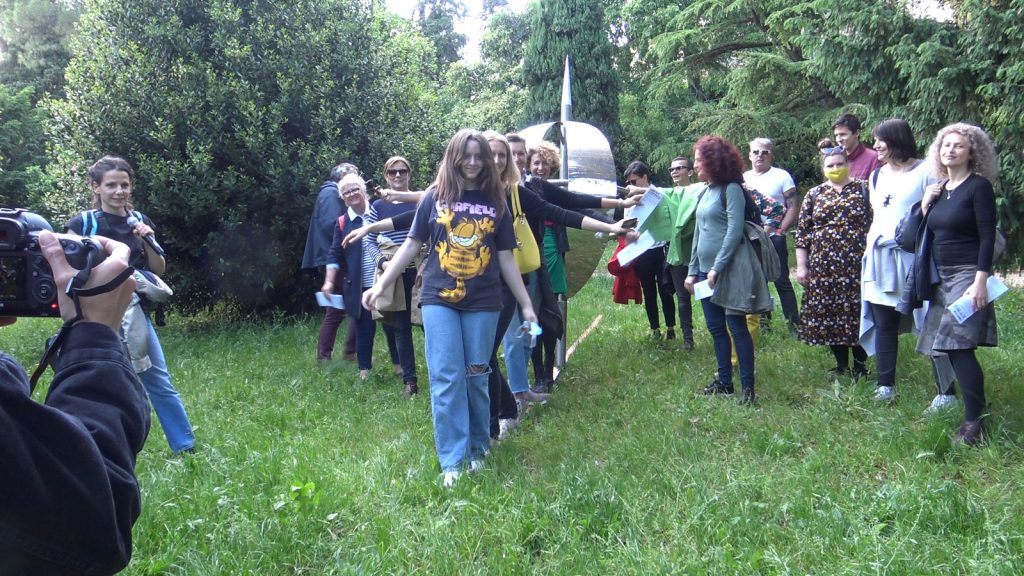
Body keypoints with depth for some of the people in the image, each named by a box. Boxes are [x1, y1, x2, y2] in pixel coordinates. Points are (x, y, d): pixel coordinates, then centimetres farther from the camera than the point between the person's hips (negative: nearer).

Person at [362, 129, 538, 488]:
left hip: (483, 303, 1)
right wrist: (380, 286, 3)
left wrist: (526, 305, 8)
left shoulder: (496, 202, 6)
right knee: (446, 380, -5)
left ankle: (478, 448, 24)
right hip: (439, 299, -1)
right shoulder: (435, 197, 3)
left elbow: (506, 259, 9)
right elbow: (411, 245, 7)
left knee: (476, 377, 6)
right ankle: (452, 462, 1)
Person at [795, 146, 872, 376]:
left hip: (856, 265, -2)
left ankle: (860, 366, 12)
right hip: (823, 267, 2)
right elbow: (802, 233, 8)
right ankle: (841, 364, 19)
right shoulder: (814, 195, 9)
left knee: (857, 313, -2)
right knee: (829, 314, 5)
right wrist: (801, 266, 3)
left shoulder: (864, 190, 4)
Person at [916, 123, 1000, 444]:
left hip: (968, 274, -7)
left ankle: (974, 422, -9)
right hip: (942, 276, 7)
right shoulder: (938, 189, 13)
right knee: (950, 348, 7)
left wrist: (980, 281, -19)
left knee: (959, 346, -14)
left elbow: (988, 237, -12)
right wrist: (925, 208, -1)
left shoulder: (979, 187, -7)